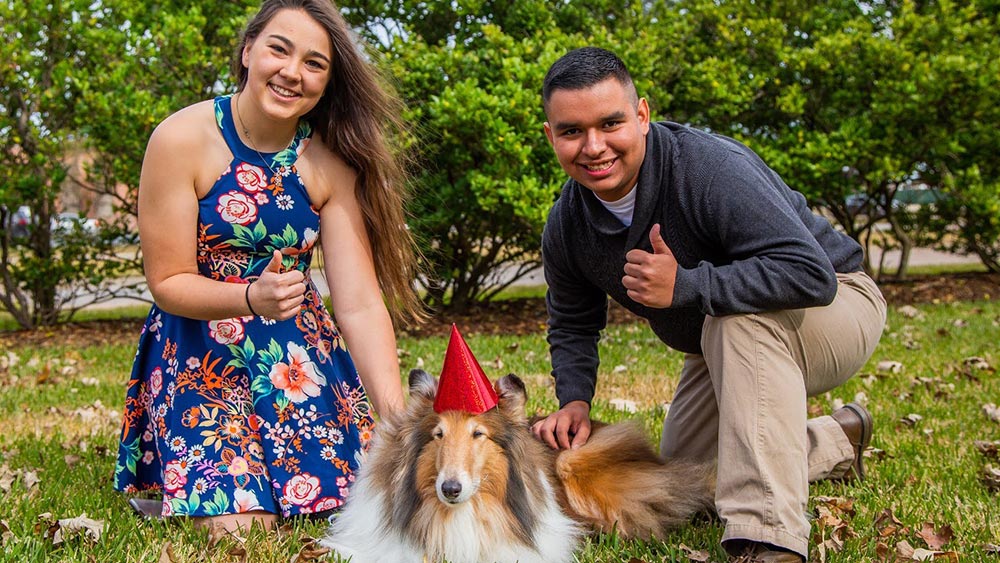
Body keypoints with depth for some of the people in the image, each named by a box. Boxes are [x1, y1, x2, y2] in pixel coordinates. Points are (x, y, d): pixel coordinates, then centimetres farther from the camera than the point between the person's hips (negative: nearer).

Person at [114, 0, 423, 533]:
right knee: (239, 520, -15)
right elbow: (167, 282, -11)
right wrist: (252, 297, -32)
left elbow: (360, 305, -12)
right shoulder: (182, 139, -15)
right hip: (198, 355, -3)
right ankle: (168, 495, 20)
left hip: (300, 350, 3)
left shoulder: (331, 163, -7)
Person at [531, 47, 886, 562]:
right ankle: (839, 441, 34)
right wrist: (574, 400, -12)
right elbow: (572, 326, 6)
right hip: (723, 345, 8)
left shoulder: (710, 167, -35)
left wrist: (684, 287, -43)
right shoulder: (566, 226, -12)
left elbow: (812, 273, -43)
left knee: (738, 318, -41)